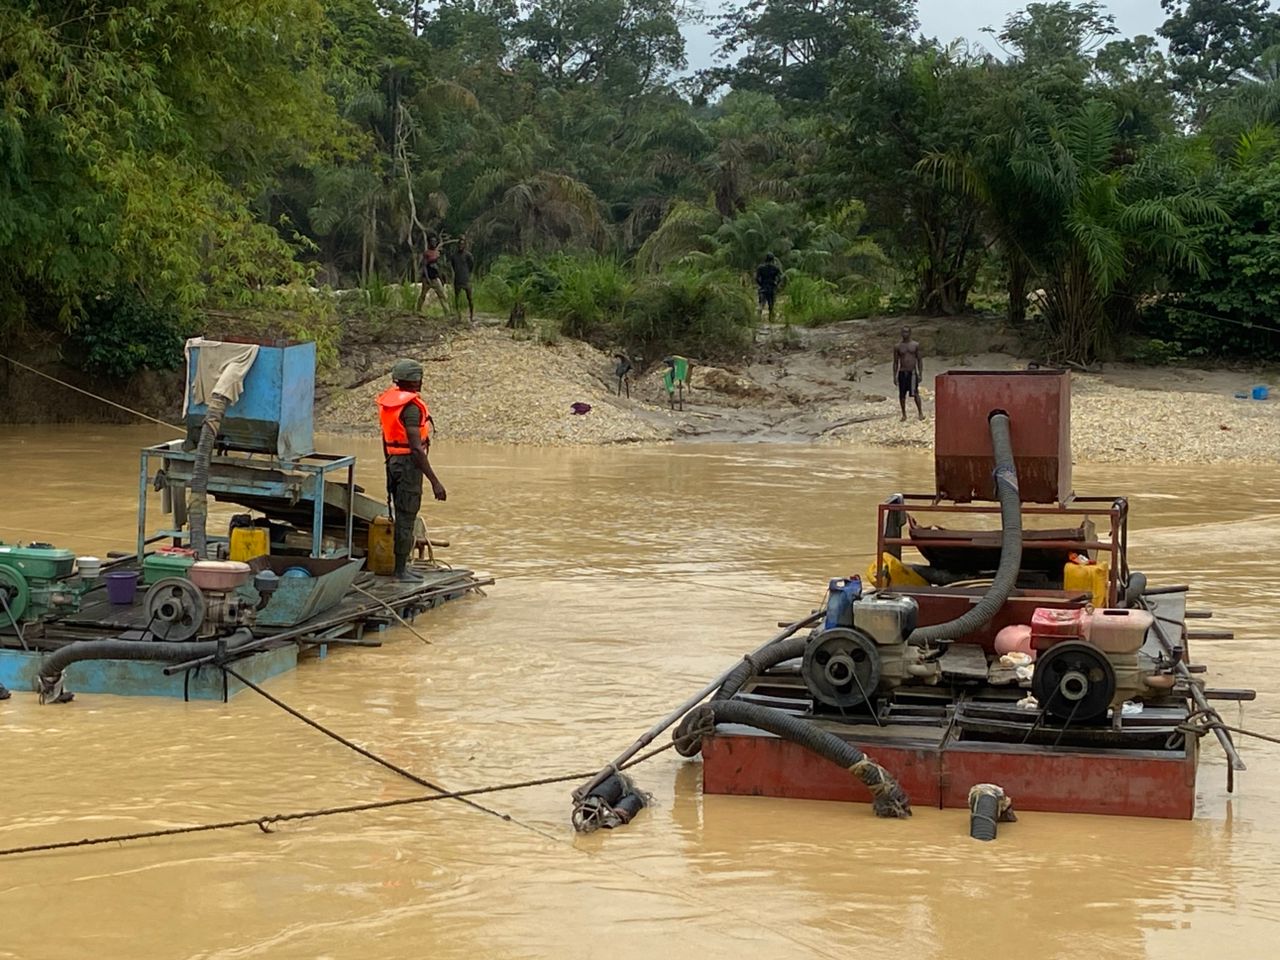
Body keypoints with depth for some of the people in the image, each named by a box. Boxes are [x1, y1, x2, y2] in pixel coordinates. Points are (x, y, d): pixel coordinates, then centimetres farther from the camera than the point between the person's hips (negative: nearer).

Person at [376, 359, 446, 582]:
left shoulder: (389, 401, 9)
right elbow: (416, 448, -23)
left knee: (402, 516, 16)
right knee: (406, 519, -3)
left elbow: (385, 439, 18)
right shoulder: (411, 406, -19)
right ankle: (400, 570, 1)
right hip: (409, 463, -9)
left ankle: (401, 566, 23)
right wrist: (435, 481, -21)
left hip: (394, 462, 9)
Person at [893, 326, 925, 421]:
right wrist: (895, 376, 4)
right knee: (902, 395, 3)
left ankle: (920, 413, 1)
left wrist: (920, 374, -2)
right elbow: (895, 362, 8)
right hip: (902, 373, 1)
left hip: (912, 372, -1)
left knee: (915, 393, -6)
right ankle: (904, 414, 13)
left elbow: (919, 360, 5)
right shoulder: (897, 346, 4)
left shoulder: (915, 345, 3)